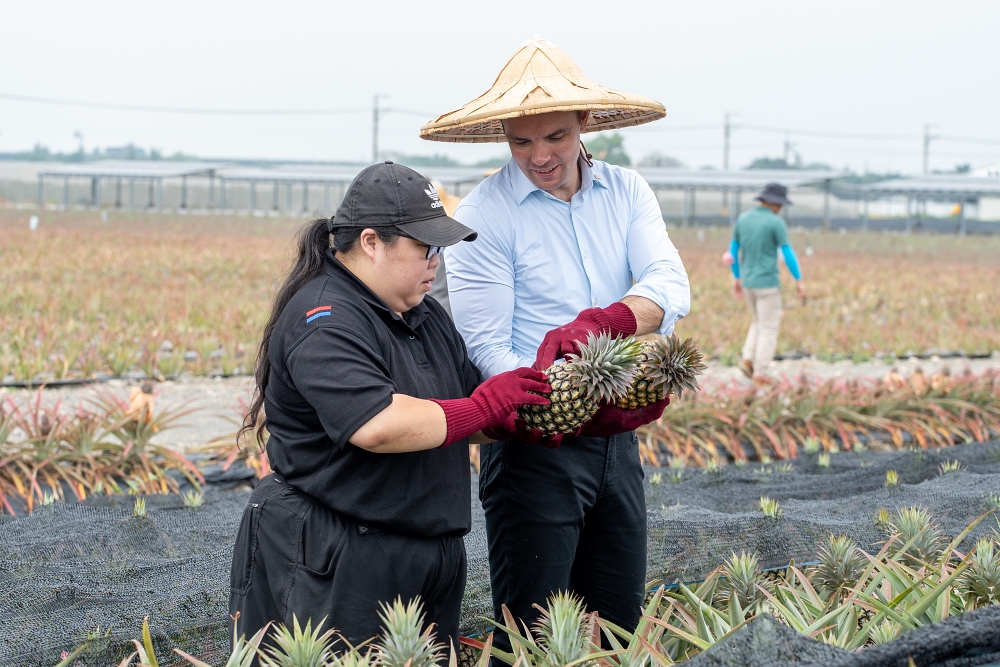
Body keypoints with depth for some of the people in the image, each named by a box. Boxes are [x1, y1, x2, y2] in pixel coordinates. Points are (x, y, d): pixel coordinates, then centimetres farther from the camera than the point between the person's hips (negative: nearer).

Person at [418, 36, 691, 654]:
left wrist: (600, 324, -34)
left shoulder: (627, 193, 4)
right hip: (536, 444, -5)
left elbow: (671, 284, -13)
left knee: (620, 624, 15)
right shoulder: (484, 215, -10)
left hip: (618, 438, 5)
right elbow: (488, 348, -16)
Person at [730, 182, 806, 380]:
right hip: (767, 283, -6)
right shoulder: (776, 223, -14)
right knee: (769, 329, 4)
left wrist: (736, 278, 19)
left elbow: (733, 250, 10)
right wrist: (799, 281, -6)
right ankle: (760, 373, 2)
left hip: (748, 282, 6)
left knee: (760, 323, 23)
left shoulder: (743, 218, 5)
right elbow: (788, 254, -14)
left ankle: (748, 360, 7)